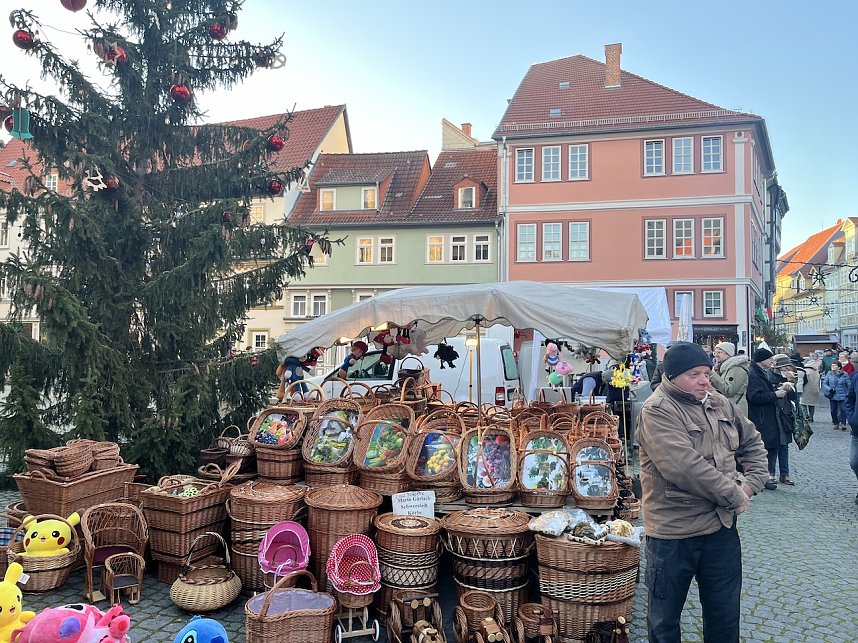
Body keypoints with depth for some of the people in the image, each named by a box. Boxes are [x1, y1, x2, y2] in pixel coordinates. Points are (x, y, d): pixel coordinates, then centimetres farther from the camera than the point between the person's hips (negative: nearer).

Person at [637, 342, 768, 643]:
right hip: (673, 532, -6)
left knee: (725, 612, 20)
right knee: (664, 618, 11)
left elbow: (752, 443, 20)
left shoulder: (720, 404, 7)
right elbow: (685, 468, -27)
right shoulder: (656, 412, -17)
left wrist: (750, 483, 3)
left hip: (722, 525, 6)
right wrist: (734, 496, -17)